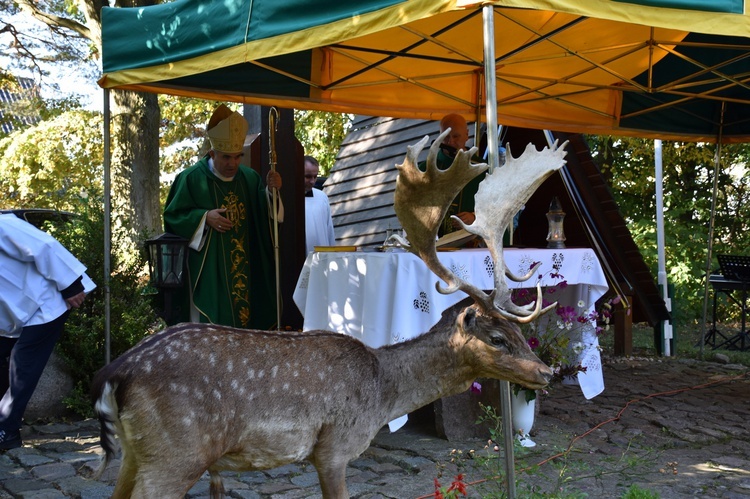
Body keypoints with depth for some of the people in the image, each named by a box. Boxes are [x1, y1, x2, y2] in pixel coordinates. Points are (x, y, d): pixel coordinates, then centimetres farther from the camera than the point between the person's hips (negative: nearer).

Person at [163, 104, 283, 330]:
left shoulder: (250, 177, 7)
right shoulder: (192, 178, -5)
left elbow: (263, 214, 6)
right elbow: (173, 216, -4)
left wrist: (271, 191, -12)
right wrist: (205, 217, -18)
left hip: (245, 268, 4)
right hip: (207, 271, -4)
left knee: (245, 317, 7)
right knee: (210, 328, -3)